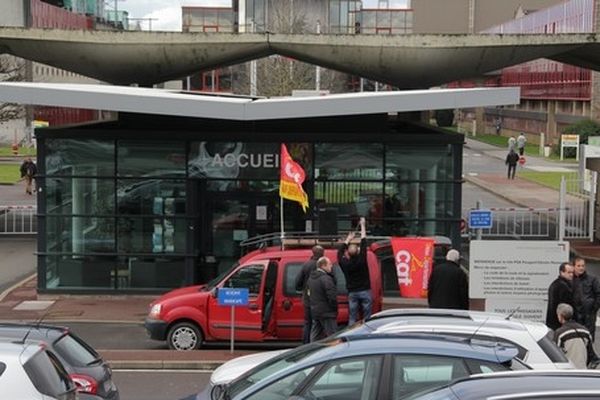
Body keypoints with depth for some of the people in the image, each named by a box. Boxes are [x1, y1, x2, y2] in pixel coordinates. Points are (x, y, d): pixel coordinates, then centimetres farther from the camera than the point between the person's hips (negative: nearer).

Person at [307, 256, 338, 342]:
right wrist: (334, 308, -9)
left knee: (315, 336, 14)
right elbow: (332, 297, -21)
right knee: (332, 335, -4)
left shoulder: (311, 278, 11)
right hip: (326, 312, -9)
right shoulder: (326, 279, -19)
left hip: (314, 311, 9)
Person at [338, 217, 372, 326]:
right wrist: (363, 225, 8)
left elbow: (340, 252, 15)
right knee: (367, 317, 1)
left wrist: (348, 239, 26)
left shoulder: (345, 263, -6)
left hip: (352, 293, 2)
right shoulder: (361, 260, -11)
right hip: (365, 291, -2)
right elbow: (364, 243, -2)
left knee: (352, 318, 3)